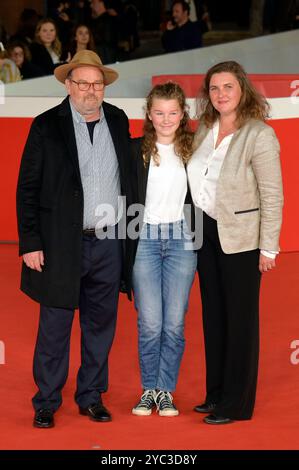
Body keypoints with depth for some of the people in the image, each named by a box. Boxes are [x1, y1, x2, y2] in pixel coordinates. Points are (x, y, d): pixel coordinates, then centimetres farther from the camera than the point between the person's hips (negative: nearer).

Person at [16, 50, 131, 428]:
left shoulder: (118, 122, 7)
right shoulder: (47, 126, -4)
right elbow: (27, 189, -4)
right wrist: (30, 243, -10)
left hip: (108, 242, 4)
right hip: (63, 243, -4)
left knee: (100, 325, 11)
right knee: (55, 327, 2)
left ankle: (91, 397, 23)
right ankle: (46, 403, 13)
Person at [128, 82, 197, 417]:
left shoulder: (192, 148, 5)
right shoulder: (136, 150, 0)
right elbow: (127, 198, -1)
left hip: (181, 240, 1)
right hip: (144, 240, -1)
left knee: (174, 323, 3)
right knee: (150, 324, -1)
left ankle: (165, 391, 15)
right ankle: (149, 389, 15)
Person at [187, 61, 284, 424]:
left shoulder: (259, 134, -14)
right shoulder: (205, 129, 5)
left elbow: (272, 196, -14)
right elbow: (196, 180, 11)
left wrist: (268, 248, -15)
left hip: (240, 238, -6)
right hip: (206, 232, 6)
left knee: (240, 319, 3)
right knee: (213, 315, 14)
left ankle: (236, 403, 12)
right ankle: (216, 393, 26)